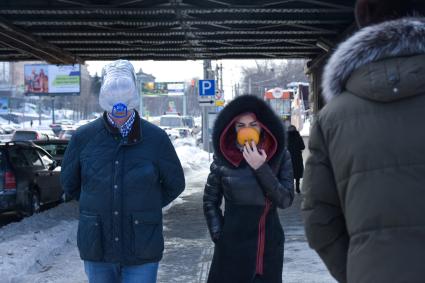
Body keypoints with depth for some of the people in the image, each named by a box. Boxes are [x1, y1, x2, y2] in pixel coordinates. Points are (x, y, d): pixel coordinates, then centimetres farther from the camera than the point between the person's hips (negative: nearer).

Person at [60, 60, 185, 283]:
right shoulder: (84, 137, -3)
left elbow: (175, 184, 7)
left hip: (142, 253, -2)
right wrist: (99, 206, 11)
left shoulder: (155, 138, -6)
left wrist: (144, 209, 8)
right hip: (96, 249, 2)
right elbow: (69, 184, 12)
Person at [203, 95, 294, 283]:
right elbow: (210, 202, 8)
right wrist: (219, 235, 1)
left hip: (270, 245, 1)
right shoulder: (223, 158, -3)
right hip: (232, 246, -1)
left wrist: (261, 168, -18)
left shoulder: (280, 156, -3)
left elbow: (285, 200, -11)